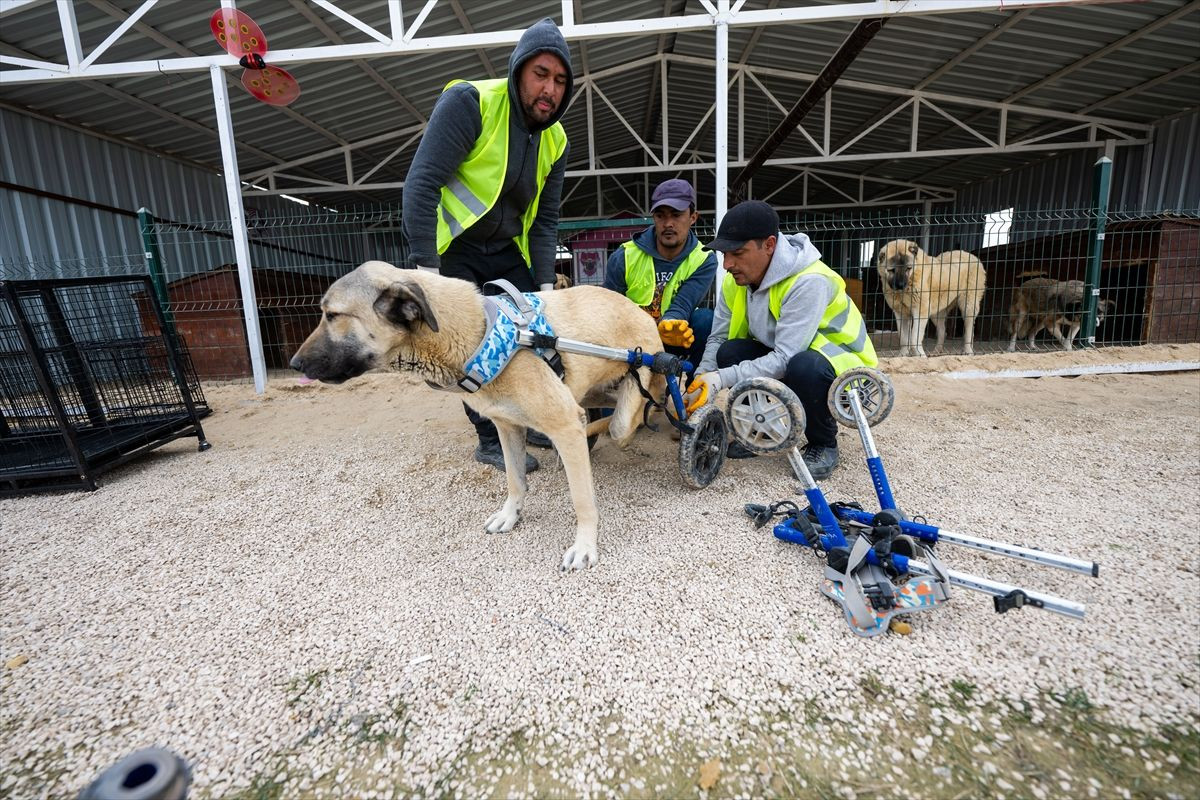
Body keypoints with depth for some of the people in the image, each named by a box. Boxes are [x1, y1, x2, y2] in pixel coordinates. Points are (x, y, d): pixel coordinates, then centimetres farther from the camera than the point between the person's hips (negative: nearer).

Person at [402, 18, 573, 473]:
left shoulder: (555, 139, 0)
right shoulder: (469, 102, -18)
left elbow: (545, 218, 4)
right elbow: (421, 184, -23)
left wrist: (545, 283, -7)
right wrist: (425, 267, -28)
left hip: (507, 251, 6)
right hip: (452, 247, -5)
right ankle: (491, 440, 6)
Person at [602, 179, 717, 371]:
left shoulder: (704, 260, -9)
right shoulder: (623, 257, -10)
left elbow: (682, 305, -24)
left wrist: (669, 324, -49)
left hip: (673, 341, 0)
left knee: (705, 318, -27)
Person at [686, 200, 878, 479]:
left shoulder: (809, 282, -30)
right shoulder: (736, 280, -9)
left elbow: (785, 358, -35)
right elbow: (718, 338, -9)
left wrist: (722, 379, -40)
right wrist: (702, 379, -25)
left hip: (841, 363, -5)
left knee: (804, 366, -38)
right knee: (729, 353, -19)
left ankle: (823, 445, -9)